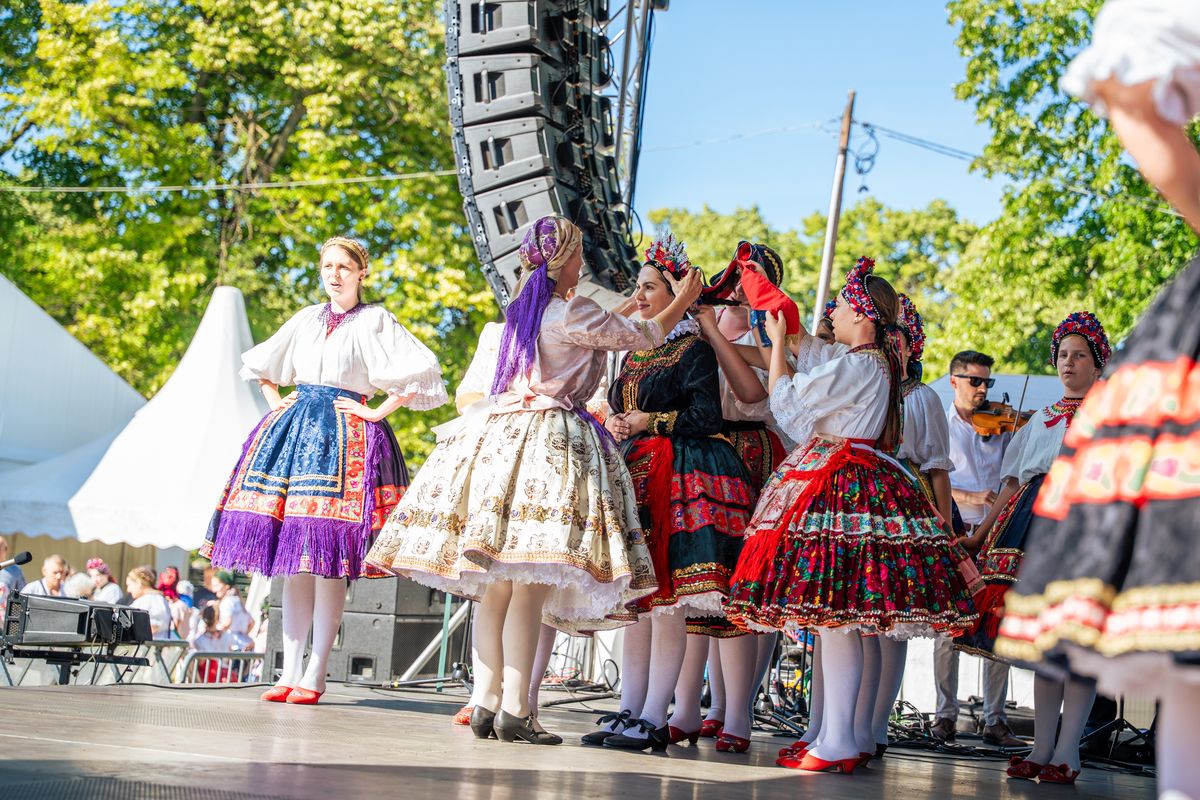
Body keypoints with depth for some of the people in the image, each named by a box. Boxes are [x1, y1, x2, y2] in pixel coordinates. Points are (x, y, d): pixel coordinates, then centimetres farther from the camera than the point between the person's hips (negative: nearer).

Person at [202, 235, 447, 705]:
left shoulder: (374, 322, 0)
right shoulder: (307, 320, 16)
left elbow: (419, 373, -10)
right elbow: (261, 365, 31)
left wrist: (376, 413, -10)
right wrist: (276, 402, 17)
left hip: (345, 437, -5)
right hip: (295, 431, 5)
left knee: (328, 563, -9)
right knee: (293, 563, 4)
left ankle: (314, 675, -5)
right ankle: (290, 670, 8)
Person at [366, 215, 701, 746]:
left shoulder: (522, 309, 17)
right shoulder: (572, 313, -5)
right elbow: (642, 337, 5)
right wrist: (684, 301, 21)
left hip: (501, 437, 8)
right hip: (553, 438, -8)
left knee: (495, 587, 5)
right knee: (529, 588, -10)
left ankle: (486, 702, 6)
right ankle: (515, 710, -11)